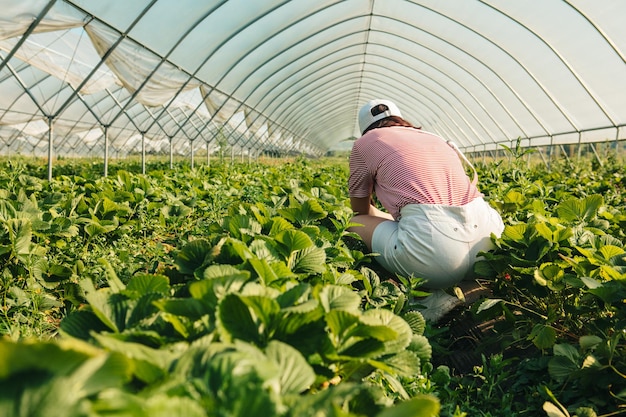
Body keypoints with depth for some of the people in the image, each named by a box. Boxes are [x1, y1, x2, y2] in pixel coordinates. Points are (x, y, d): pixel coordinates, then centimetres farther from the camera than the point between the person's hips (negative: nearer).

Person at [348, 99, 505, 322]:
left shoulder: (365, 143, 17)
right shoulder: (437, 138, 31)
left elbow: (360, 208, 27)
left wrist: (392, 217, 49)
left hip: (433, 246, -6)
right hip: (487, 236, 7)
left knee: (354, 224, 19)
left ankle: (431, 293, 2)